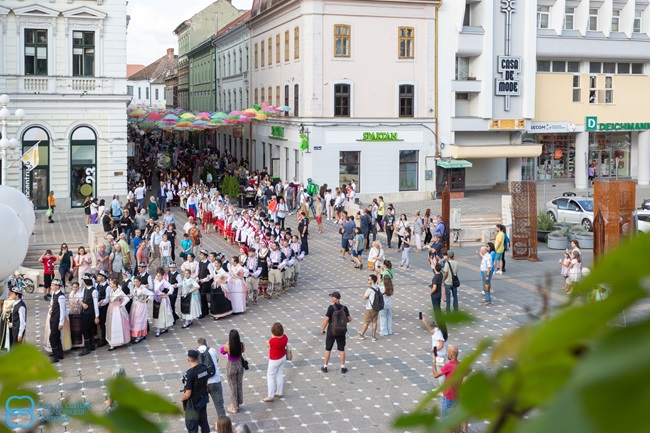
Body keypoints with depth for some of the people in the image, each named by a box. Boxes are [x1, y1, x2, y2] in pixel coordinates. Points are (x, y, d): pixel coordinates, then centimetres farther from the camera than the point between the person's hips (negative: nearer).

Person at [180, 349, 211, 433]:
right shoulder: (205, 368, -8)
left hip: (193, 403, -6)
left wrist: (182, 399, -4)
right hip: (203, 400, 7)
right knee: (204, 422, 21)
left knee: (191, 426, 9)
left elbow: (188, 394, -24)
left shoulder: (190, 373, -29)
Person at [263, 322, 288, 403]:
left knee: (270, 376, 8)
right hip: (283, 357, 6)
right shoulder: (285, 337, -15)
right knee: (280, 374, 20)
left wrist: (272, 336, -8)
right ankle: (279, 393, 32)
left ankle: (270, 396, 10)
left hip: (274, 360, -6)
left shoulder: (273, 340, -33)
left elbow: (268, 344, -11)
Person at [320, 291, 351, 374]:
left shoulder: (331, 307, -17)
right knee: (341, 349, 12)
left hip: (331, 332, -2)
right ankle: (343, 367, 16)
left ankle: (325, 367, 19)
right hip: (341, 332, 3)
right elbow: (349, 319, -2)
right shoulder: (344, 308, -6)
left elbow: (326, 320, -17)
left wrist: (322, 329, -4)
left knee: (328, 349, 11)